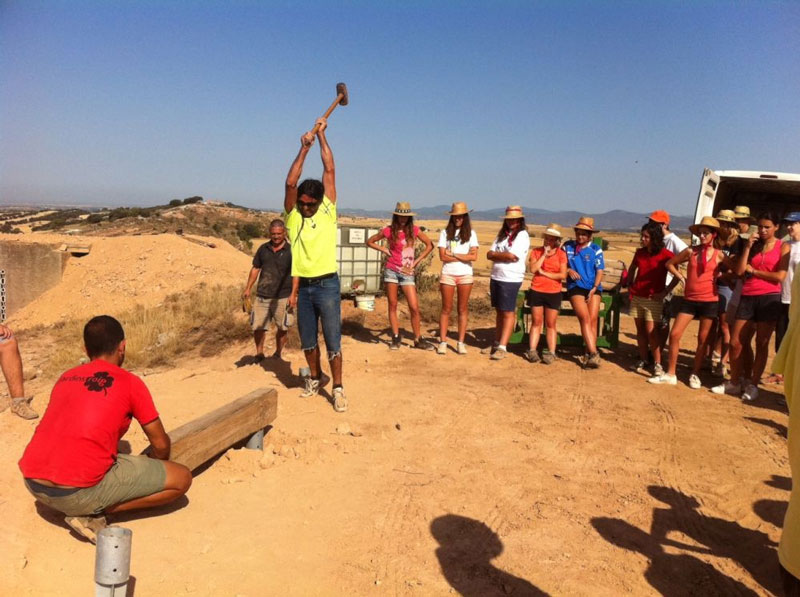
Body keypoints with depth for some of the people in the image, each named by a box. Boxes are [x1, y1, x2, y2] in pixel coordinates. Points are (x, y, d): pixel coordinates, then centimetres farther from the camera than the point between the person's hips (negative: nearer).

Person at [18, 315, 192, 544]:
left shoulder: (65, 378, 16)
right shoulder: (130, 383, -1)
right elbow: (161, 445, 6)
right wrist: (157, 465, 31)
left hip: (33, 484, 7)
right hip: (78, 492, -7)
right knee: (181, 478, 2)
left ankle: (85, 508, 14)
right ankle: (93, 514, -1)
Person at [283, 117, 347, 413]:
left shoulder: (328, 212, 0)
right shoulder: (292, 216, 3)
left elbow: (330, 171, -3)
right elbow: (290, 182, -10)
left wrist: (321, 135, 1)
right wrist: (304, 148, -9)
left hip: (327, 285, -3)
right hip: (303, 286, 3)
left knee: (333, 340, -1)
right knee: (307, 340, 14)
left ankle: (338, 388, 8)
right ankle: (315, 379, 32)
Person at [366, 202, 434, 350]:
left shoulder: (414, 230, 2)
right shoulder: (389, 231, 0)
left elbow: (429, 245, 8)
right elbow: (369, 241, 10)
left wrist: (416, 261, 2)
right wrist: (384, 249, -1)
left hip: (407, 273, 0)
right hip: (391, 271, 0)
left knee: (414, 307, -4)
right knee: (393, 305, 5)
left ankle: (418, 340, 8)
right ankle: (395, 338, 15)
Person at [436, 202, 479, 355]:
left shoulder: (470, 233, 5)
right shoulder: (445, 233, 3)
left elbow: (474, 256, -6)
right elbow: (443, 256, -6)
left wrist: (453, 254, -9)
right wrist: (464, 257, -8)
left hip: (465, 275, 1)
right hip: (447, 275, -1)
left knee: (462, 309, 5)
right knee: (446, 309, 3)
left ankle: (461, 343, 10)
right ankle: (443, 342, 7)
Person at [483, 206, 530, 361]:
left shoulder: (522, 235, -6)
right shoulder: (502, 234, 14)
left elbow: (513, 256, -18)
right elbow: (489, 255, 7)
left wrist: (496, 254, -4)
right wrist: (504, 255, -11)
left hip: (511, 279, -7)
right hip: (496, 277, 7)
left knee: (508, 313, -2)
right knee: (499, 311, 14)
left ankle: (502, 347, -1)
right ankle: (496, 343, 23)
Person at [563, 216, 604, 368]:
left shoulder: (595, 250, 5)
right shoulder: (568, 246, 7)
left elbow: (600, 271, 3)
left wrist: (594, 288, -9)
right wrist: (569, 270, -8)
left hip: (593, 287, 1)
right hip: (575, 287, -1)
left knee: (593, 319, -9)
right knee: (585, 318, -16)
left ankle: (589, 354, 1)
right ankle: (593, 353, -20)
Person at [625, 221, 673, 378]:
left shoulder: (665, 255, -9)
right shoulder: (639, 252, 7)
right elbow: (632, 268, 24)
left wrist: (665, 291, -11)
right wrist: (629, 285, 13)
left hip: (653, 299, -5)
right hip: (637, 296, 5)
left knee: (651, 331, -9)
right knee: (640, 330, 9)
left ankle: (657, 364, -1)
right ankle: (643, 360, 18)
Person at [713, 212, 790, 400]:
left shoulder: (783, 247, 4)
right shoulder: (754, 245, 15)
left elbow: (780, 276, -9)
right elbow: (739, 271, 2)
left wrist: (753, 270, -1)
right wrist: (748, 247, -2)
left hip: (769, 298, -3)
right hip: (748, 297, 4)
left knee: (761, 344, 3)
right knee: (735, 343, 1)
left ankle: (753, 385, 12)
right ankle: (734, 382, 14)